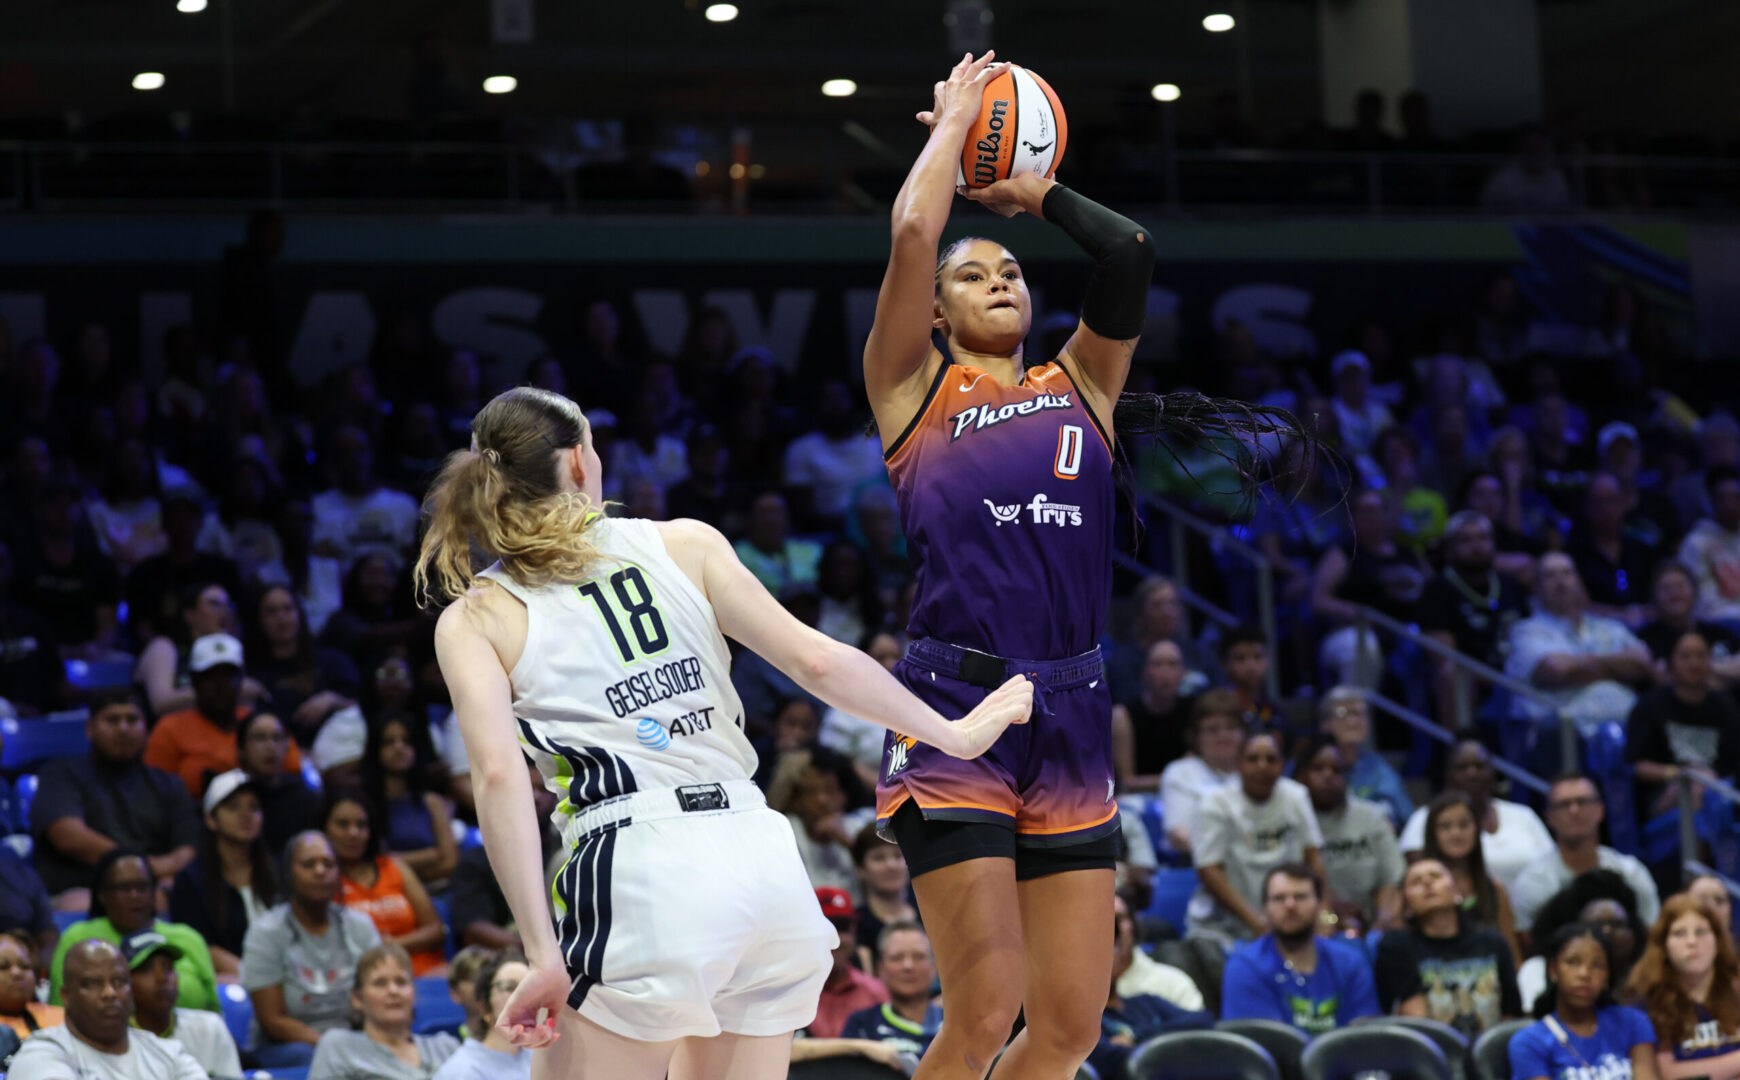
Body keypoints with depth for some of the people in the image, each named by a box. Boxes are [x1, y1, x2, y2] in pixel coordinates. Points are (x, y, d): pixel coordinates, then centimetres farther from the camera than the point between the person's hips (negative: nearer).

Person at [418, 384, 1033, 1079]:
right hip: (764, 858, 4)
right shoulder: (683, 544, 13)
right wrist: (954, 736, 18)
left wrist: (544, 954, -10)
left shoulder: (474, 621, 7)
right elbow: (816, 660, 7)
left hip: (637, 871, -4)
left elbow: (499, 776, -8)